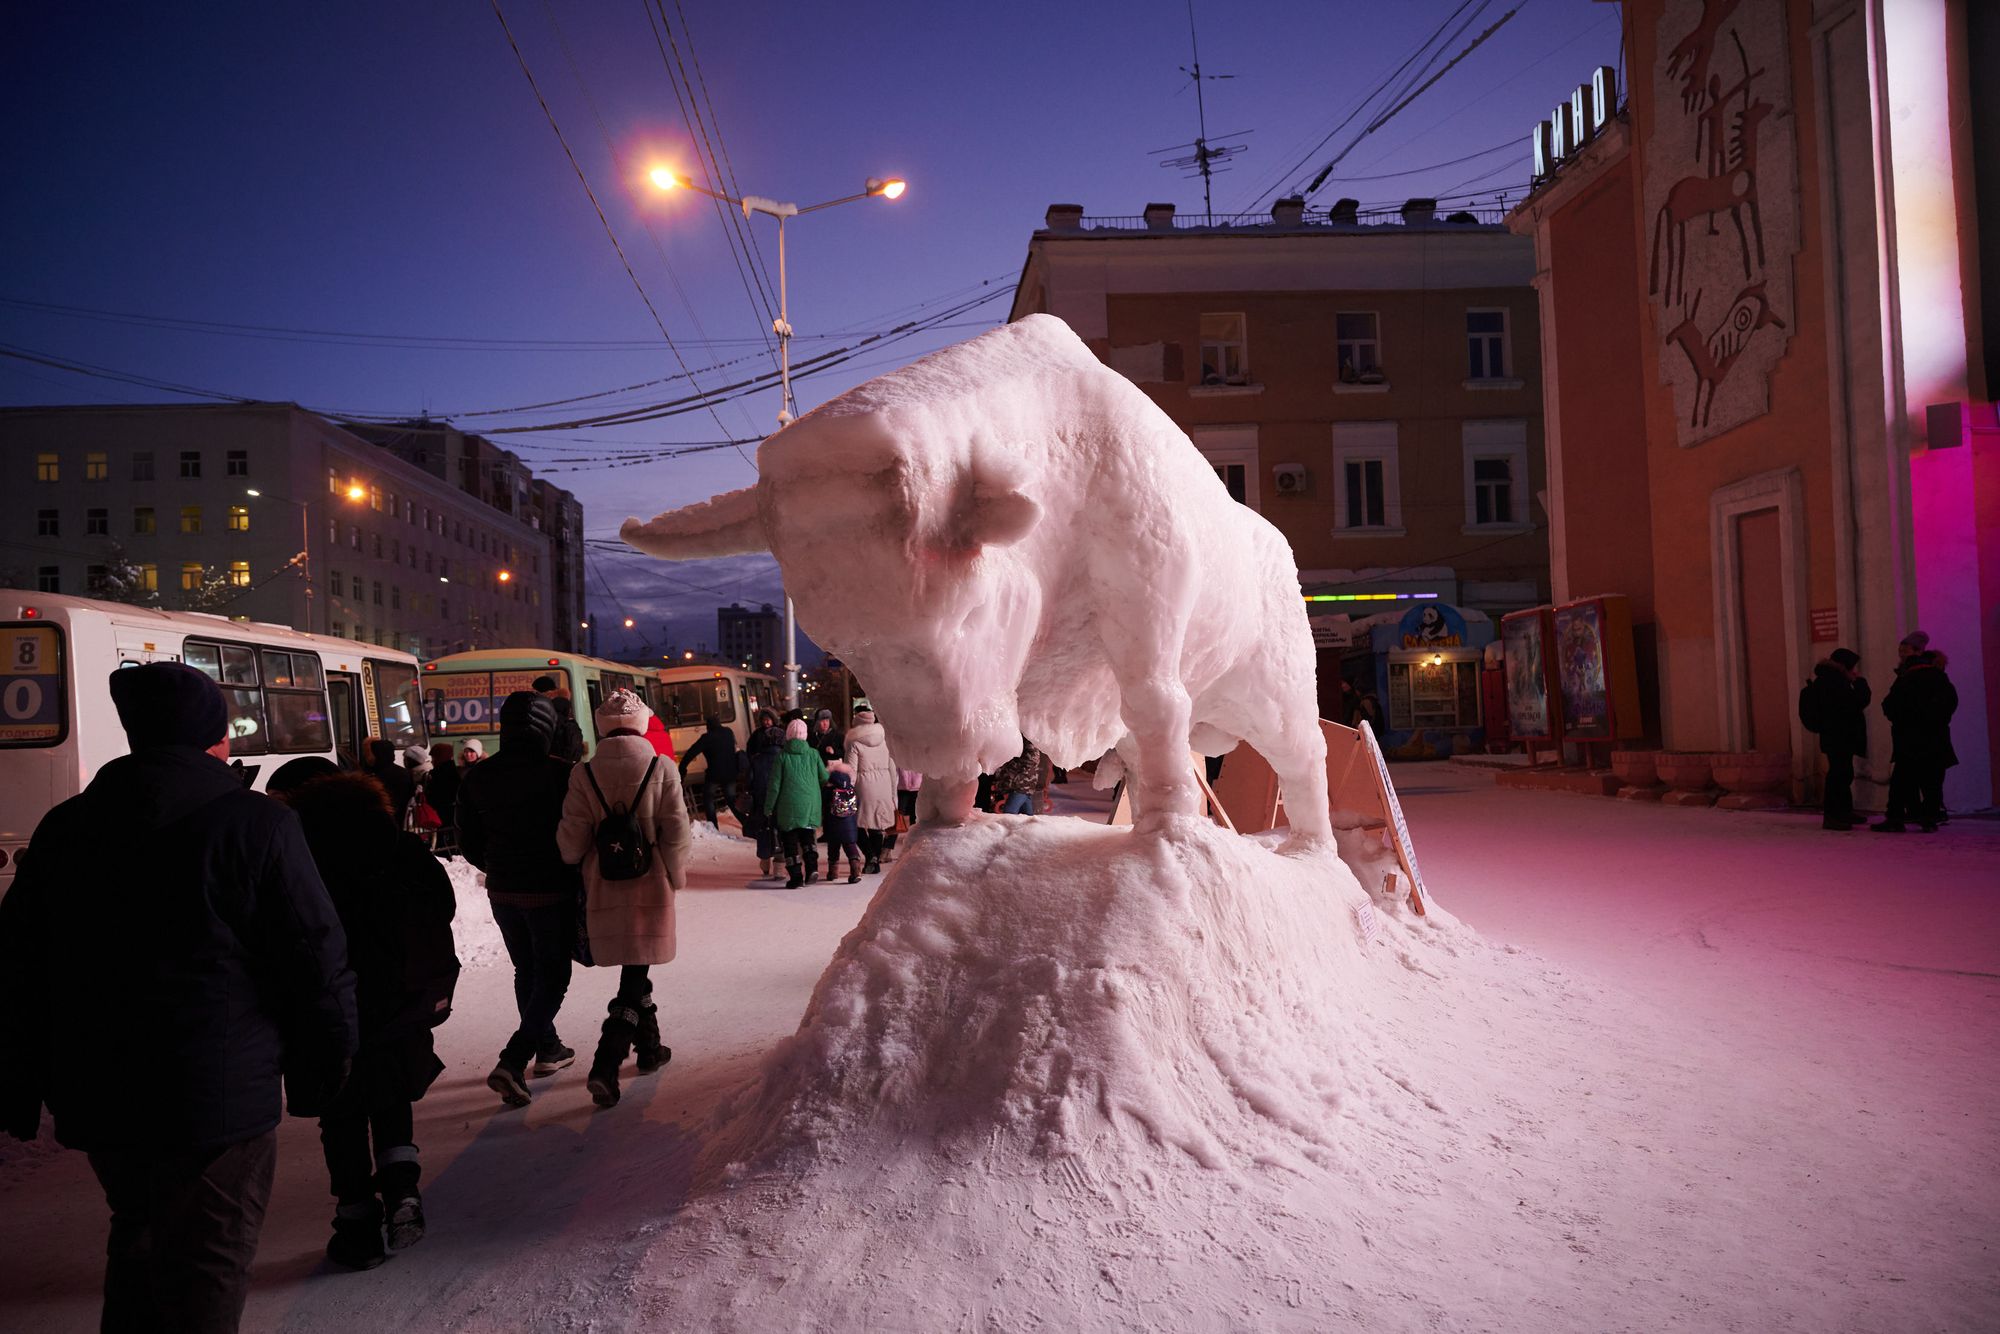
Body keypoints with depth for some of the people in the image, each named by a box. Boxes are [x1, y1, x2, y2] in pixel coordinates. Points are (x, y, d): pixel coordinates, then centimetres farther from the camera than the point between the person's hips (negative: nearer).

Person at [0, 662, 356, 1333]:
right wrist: (321, 1072, 1)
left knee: (138, 1240, 27)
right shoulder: (258, 825, -12)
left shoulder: (63, 828, 6)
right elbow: (317, 962, -12)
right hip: (218, 1101, -6)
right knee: (204, 1275, 4)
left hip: (95, 1101, 6)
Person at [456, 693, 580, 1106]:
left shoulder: (477, 777, -1)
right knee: (552, 976, 4)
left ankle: (547, 1048, 34)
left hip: (502, 892, 5)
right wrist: (574, 875, 5)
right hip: (550, 891, -5)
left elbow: (469, 842, 6)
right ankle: (512, 1062, -10)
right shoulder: (558, 774, -17)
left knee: (527, 971, 21)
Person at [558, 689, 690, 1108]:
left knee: (633, 970, 20)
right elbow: (676, 834, -8)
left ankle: (649, 1046, 34)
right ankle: (606, 1065, -11)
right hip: (649, 888, -2)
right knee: (634, 977, 3)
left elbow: (572, 840, -4)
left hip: (604, 891, 2)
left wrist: (576, 871, 15)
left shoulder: (583, 774, -5)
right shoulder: (661, 770, -9)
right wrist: (676, 877, 8)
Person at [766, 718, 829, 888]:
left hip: (789, 805, -3)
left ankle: (796, 876, 2)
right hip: (810, 805, 3)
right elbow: (825, 778, 4)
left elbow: (774, 784, -5)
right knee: (807, 836, 17)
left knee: (790, 841, 6)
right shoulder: (813, 753, -1)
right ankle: (812, 866, -3)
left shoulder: (782, 756, -7)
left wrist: (768, 807, 3)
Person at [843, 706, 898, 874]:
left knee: (859, 824, 8)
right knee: (878, 823, 13)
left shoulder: (855, 744, -9)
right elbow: (892, 767, 9)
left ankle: (871, 855, -11)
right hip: (883, 785, 4)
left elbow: (851, 771, -11)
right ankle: (876, 860, 16)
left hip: (865, 786, -4)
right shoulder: (884, 739, 5)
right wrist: (893, 792, 15)